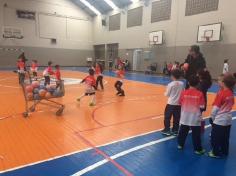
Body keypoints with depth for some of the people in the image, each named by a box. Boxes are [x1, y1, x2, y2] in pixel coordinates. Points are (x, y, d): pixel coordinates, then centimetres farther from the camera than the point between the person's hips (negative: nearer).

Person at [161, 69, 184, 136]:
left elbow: (167, 94, -6)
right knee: (176, 118, 11)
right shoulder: (182, 84, -1)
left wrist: (165, 93, 15)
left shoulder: (170, 84, -12)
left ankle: (167, 130, 11)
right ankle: (175, 130, 20)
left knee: (167, 117, 7)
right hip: (178, 104, 4)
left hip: (171, 103, -4)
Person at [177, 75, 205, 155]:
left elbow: (180, 103, 3)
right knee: (196, 134, 8)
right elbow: (202, 106, -11)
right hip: (195, 118, -2)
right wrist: (196, 106, 8)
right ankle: (198, 149, 18)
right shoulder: (200, 94, -12)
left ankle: (180, 144, 30)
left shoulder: (184, 92, -7)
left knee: (183, 131, 17)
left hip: (185, 117, 2)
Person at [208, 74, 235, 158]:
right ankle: (224, 152, 30)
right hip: (228, 120, 7)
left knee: (215, 138, 7)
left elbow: (216, 107, -16)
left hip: (219, 120, -7)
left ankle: (216, 153, 17)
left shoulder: (221, 93, -18)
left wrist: (212, 117, -5)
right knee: (225, 138, 18)